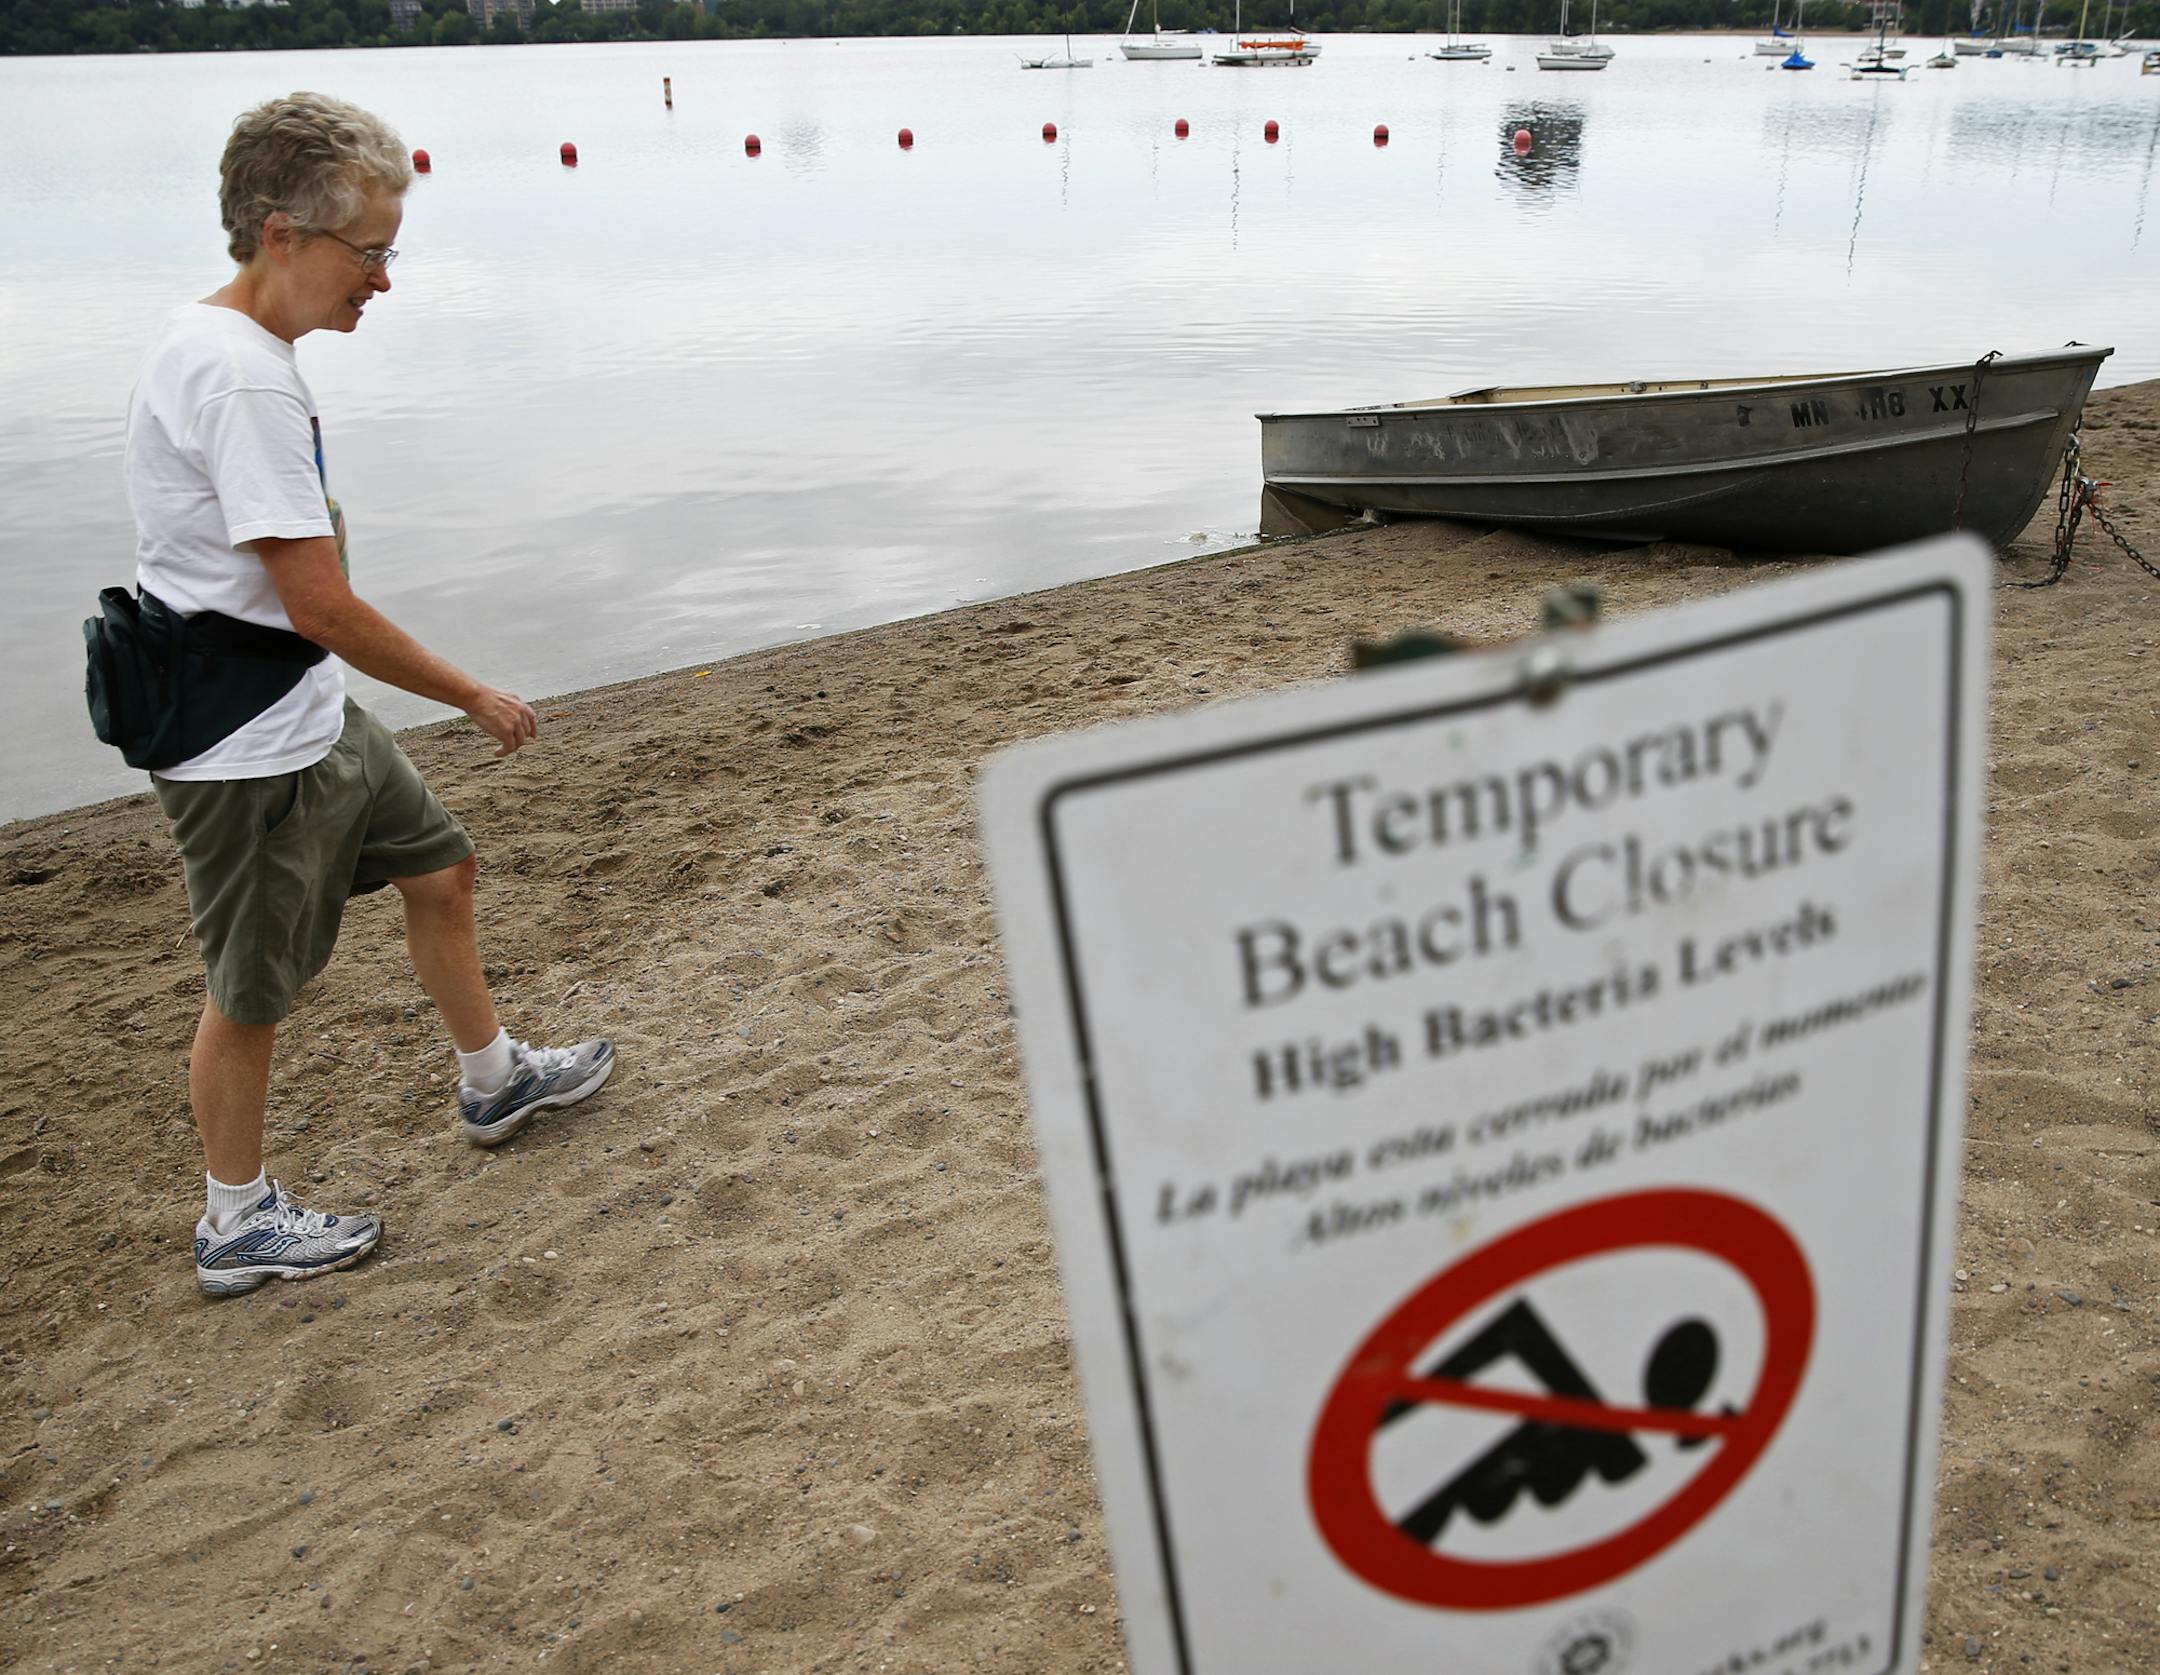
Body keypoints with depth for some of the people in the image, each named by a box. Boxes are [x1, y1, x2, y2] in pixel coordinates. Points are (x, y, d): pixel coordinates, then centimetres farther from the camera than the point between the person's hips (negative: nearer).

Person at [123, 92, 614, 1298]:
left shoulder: (221, 343, 7)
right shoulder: (242, 380, -25)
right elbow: (324, 608, -26)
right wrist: (477, 698, -15)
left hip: (313, 715, 10)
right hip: (250, 754, -10)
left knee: (438, 869, 20)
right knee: (255, 989, 5)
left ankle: (495, 1082, 40)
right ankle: (239, 1224, 25)